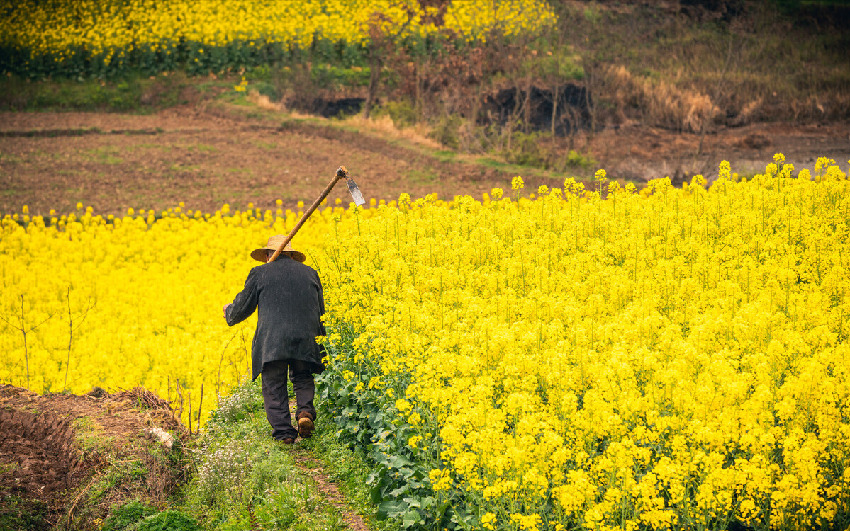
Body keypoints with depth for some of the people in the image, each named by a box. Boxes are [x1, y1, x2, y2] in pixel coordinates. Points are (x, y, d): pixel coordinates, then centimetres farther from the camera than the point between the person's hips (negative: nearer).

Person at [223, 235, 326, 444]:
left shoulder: (260, 273, 8)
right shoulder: (309, 273, 17)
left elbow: (242, 307, 13)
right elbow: (320, 310, 23)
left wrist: (229, 312, 35)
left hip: (272, 342, -2)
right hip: (305, 340, 2)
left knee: (274, 387, 5)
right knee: (303, 379, 18)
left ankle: (284, 432, -3)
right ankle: (305, 411, -9)